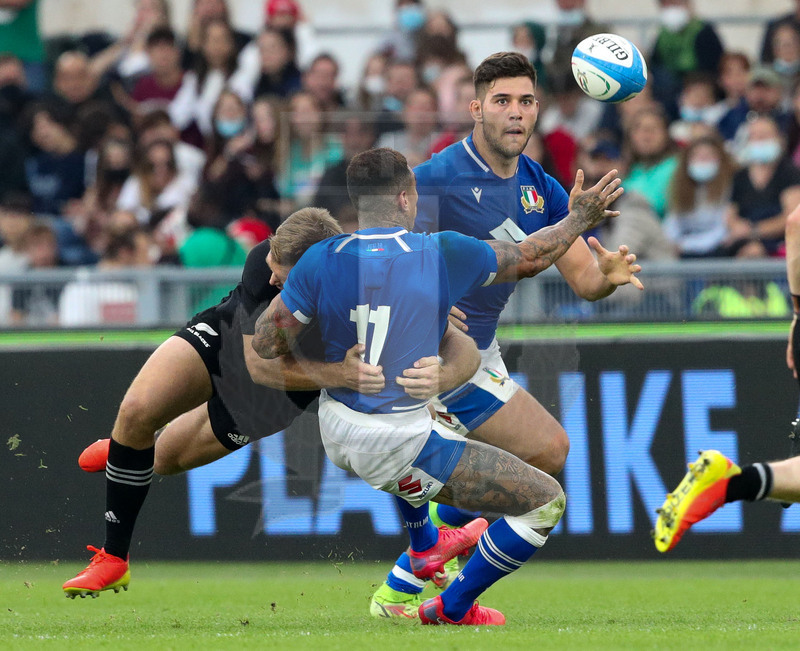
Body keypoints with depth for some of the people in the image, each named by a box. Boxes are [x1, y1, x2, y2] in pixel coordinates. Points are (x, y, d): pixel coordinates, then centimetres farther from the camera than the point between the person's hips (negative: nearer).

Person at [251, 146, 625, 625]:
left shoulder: (321, 261, -9)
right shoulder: (444, 256, -15)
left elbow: (265, 344, -4)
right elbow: (530, 258, 2)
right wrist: (580, 219, 20)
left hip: (336, 430, 6)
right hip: (399, 449, -6)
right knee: (547, 501, 3)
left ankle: (425, 548, 59)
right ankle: (452, 610, 18)